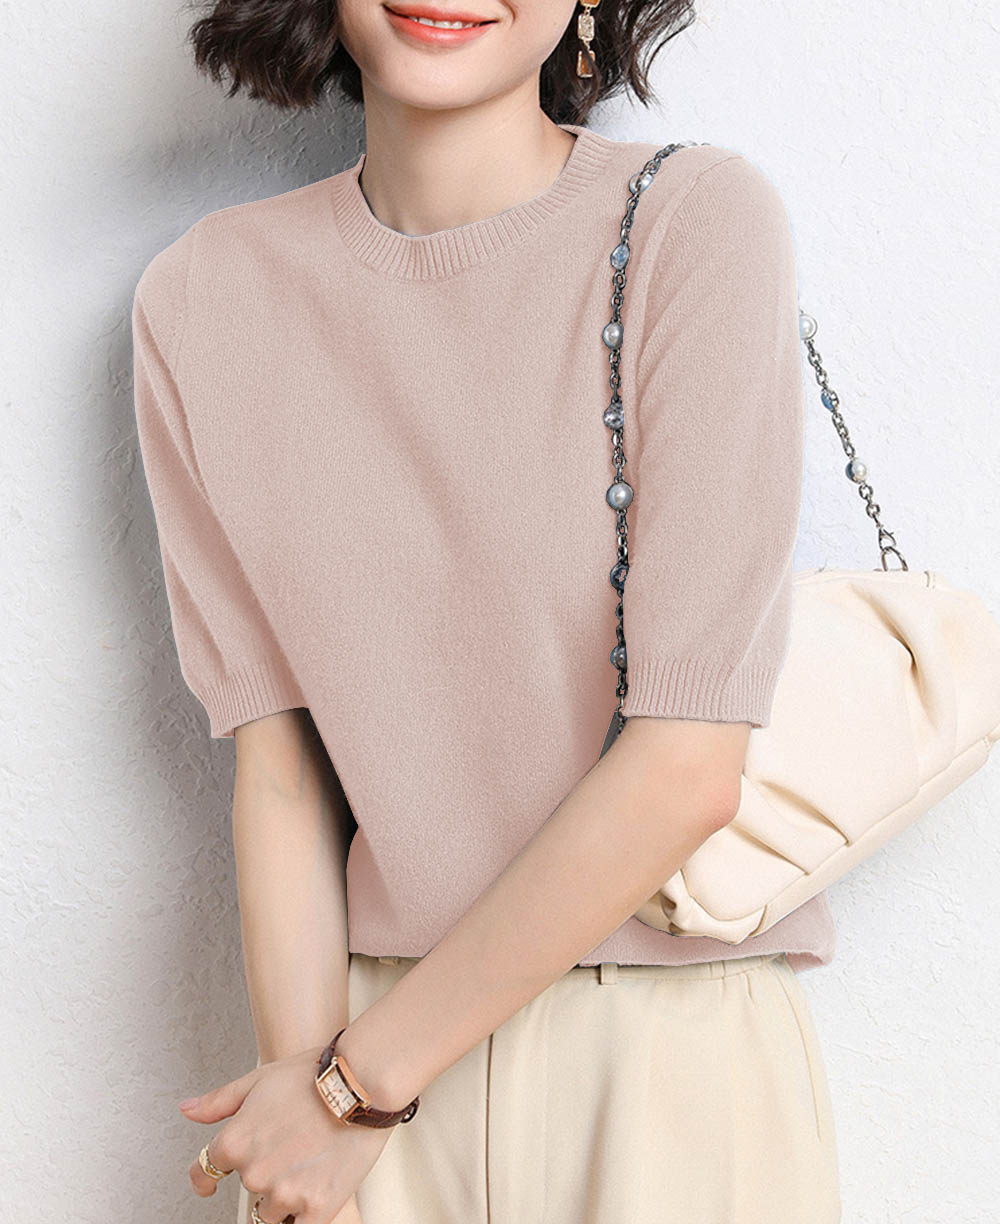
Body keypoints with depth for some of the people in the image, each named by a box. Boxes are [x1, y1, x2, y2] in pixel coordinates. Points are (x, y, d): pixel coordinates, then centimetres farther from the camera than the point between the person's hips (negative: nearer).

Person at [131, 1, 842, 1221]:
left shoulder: (698, 218, -13)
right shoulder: (202, 298, -1)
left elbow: (686, 768, -16)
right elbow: (274, 758, -4)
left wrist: (358, 1082, -12)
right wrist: (299, 1065, -16)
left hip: (672, 1058, -2)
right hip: (367, 1027, 2)